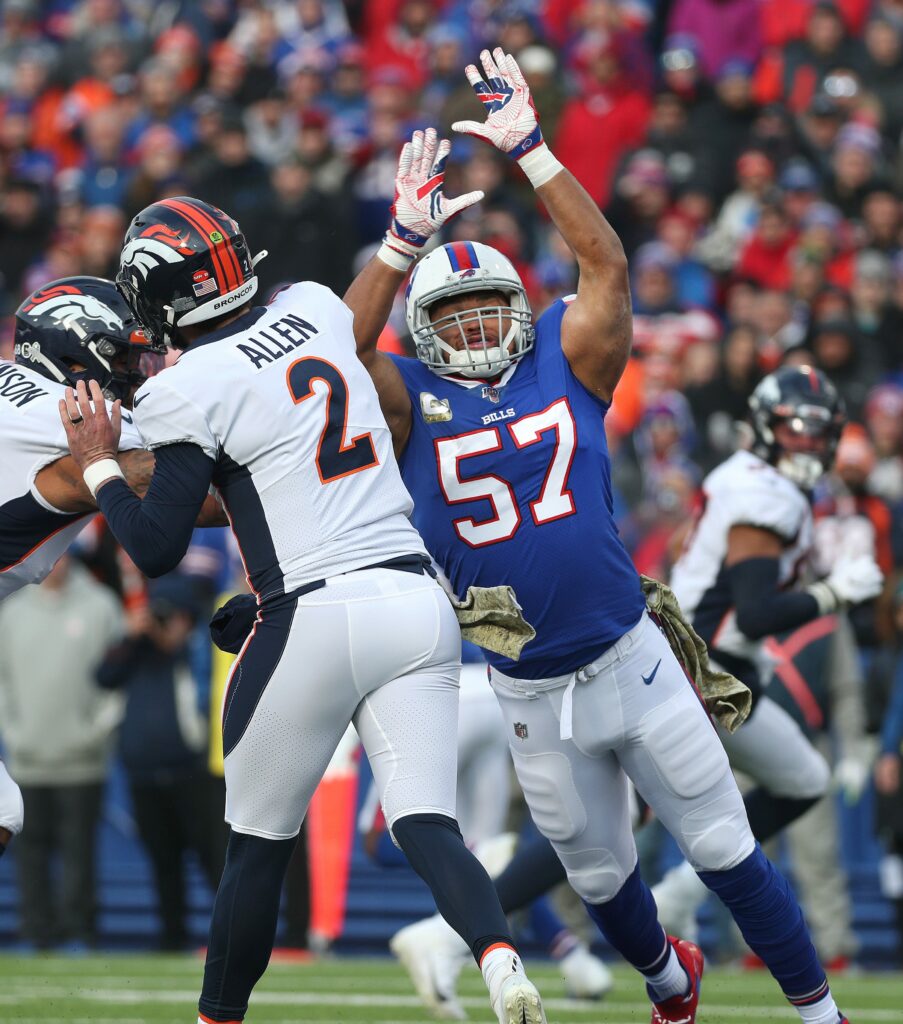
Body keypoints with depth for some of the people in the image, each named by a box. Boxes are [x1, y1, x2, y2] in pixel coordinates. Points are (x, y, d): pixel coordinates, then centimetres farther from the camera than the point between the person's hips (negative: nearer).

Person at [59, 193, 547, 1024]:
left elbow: (156, 550, -5)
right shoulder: (314, 310, 10)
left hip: (315, 615, -5)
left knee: (259, 844, 12)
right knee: (427, 824, -2)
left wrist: (98, 463, 7)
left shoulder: (191, 392, -7)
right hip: (417, 598, 5)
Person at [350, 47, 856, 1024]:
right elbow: (341, 350, -17)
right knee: (602, 879, 17)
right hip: (533, 703, 1)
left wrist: (530, 150, -15)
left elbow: (607, 263, -10)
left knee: (726, 851, 4)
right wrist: (403, 242, -26)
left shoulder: (565, 367, 1)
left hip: (633, 666, -1)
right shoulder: (415, 404, 0)